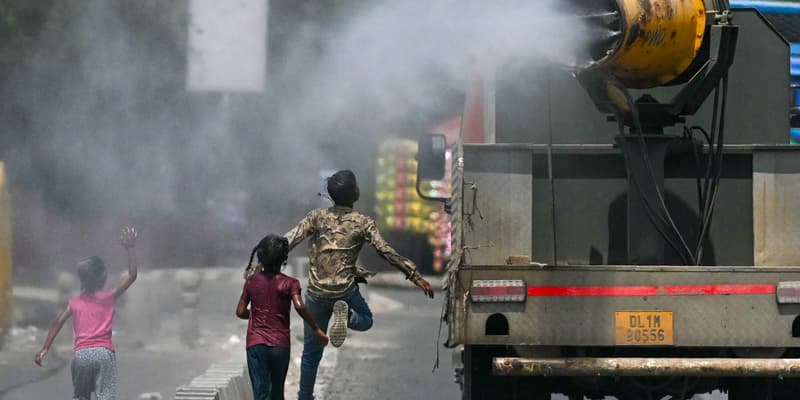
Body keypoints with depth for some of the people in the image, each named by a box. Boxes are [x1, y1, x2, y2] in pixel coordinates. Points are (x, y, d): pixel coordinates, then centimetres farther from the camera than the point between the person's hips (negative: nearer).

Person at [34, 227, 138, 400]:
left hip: (81, 353, 3)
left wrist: (45, 349, 7)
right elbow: (132, 275, 2)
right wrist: (130, 249, 3)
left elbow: (58, 323, 5)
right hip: (103, 352, -3)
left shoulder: (74, 302, 12)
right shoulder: (108, 297, 4)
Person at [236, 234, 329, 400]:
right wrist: (316, 329, -12)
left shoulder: (252, 281, 3)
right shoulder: (289, 283, -5)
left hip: (255, 344, 0)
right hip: (280, 344, 0)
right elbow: (299, 306, -21)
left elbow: (240, 312, 5)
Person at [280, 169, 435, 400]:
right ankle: (346, 314, -9)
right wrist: (415, 277, -3)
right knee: (365, 320, 26)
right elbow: (387, 253, -7)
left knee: (311, 351, 16)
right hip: (345, 291, -2)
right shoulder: (363, 223, -4)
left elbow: (288, 242, -5)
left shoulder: (317, 217, 2)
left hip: (316, 293, 2)